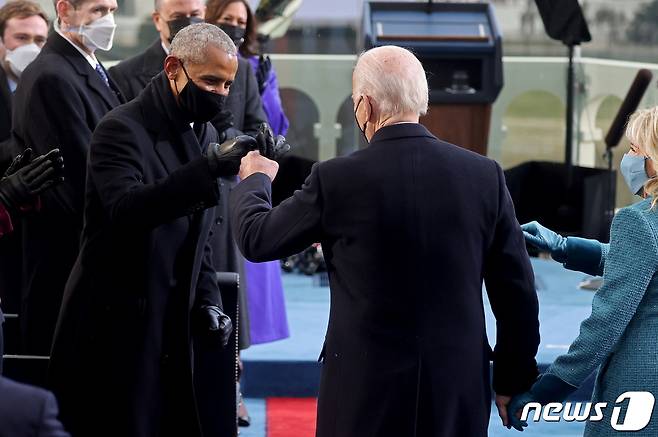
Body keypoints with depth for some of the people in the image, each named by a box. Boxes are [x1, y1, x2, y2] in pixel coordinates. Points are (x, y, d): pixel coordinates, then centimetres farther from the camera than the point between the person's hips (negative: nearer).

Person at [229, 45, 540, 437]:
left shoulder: (337, 180, -10)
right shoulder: (485, 175, -3)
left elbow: (256, 239, 5)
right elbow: (517, 290, 2)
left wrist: (254, 180, 26)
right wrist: (512, 382, 14)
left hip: (369, 390, -2)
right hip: (460, 389, 2)